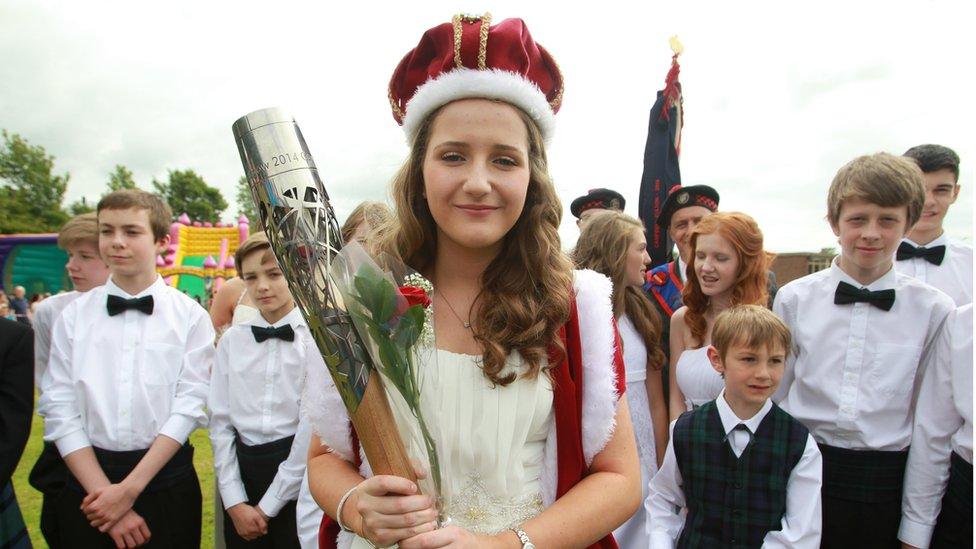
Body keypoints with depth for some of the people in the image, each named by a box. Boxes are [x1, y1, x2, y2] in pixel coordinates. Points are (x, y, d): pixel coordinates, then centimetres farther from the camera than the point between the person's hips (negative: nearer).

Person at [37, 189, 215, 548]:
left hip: (166, 477, -1)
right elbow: (60, 411, -4)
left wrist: (130, 488, -14)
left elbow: (189, 405, -9)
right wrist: (106, 492, -12)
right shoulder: (73, 316, 1)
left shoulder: (190, 316, -5)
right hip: (88, 479, 2)